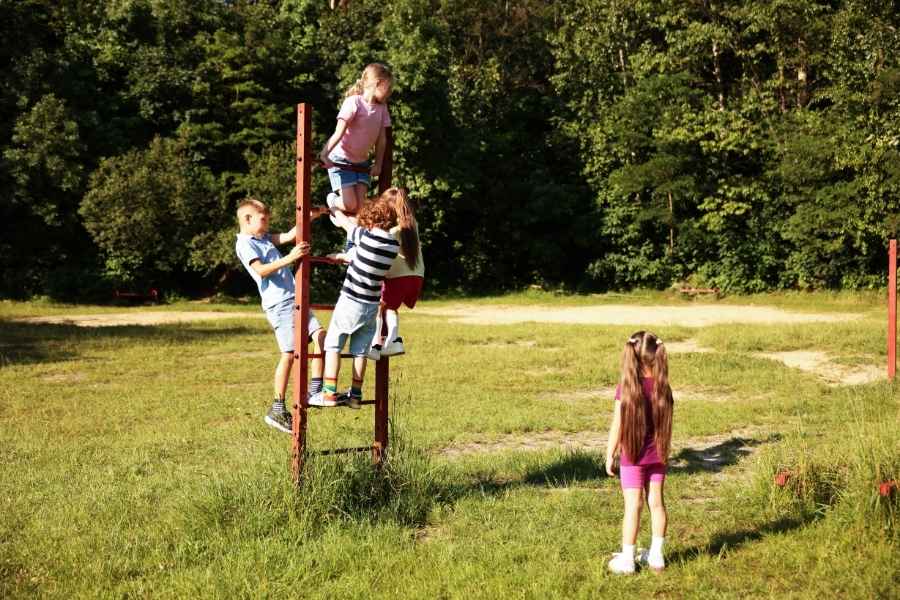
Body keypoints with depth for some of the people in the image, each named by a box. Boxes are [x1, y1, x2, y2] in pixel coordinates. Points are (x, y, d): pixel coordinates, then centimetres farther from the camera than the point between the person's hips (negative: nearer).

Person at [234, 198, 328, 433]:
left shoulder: (263, 237, 21)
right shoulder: (245, 244, -6)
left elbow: (288, 236, 21)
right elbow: (261, 270, -20)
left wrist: (309, 218, 11)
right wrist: (289, 258, -28)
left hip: (294, 299, 9)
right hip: (278, 304, -9)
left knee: (320, 334, -2)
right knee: (289, 354, -9)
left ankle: (315, 390, 2)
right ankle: (277, 410, -1)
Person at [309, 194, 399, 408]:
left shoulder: (366, 236, -16)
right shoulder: (394, 245, 1)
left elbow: (343, 220, 0)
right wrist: (342, 256, 24)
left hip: (351, 301, -6)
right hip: (372, 304, 6)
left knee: (333, 345, 3)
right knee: (360, 351, 13)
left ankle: (329, 393, 0)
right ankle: (355, 394, 17)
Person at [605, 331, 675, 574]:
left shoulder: (625, 389, -15)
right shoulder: (663, 388, -4)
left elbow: (617, 427, -12)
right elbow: (666, 425, 3)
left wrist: (609, 456, -1)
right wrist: (665, 453, 16)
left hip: (632, 456, -4)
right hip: (657, 456, 4)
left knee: (633, 506, 1)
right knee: (656, 502, 11)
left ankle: (626, 559, 8)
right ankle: (656, 555, 20)